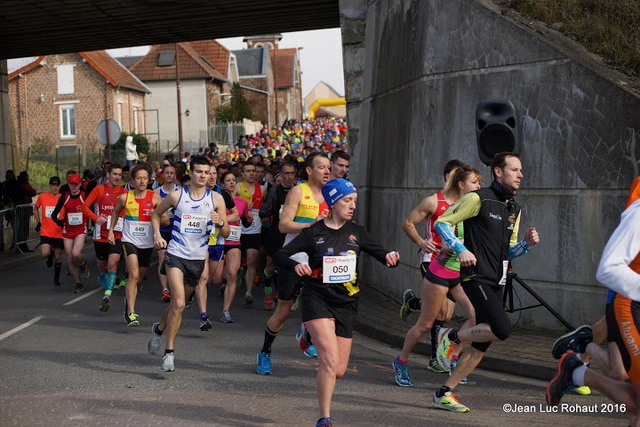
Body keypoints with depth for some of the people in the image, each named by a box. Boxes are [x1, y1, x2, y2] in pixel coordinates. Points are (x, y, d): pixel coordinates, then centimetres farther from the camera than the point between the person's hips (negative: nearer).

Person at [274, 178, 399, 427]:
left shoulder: (356, 232, 6)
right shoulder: (314, 232, -3)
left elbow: (383, 255, 4)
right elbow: (280, 255, -4)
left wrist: (391, 257, -20)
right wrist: (296, 266, -25)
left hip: (346, 304, 4)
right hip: (318, 299, -4)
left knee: (339, 371, 8)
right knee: (330, 360, -19)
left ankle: (313, 336, 39)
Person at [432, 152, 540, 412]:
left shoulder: (514, 210, 17)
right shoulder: (479, 198, -7)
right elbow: (442, 223, -6)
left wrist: (527, 243, 3)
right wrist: (461, 249, -19)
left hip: (497, 283, 8)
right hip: (476, 277, -8)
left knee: (482, 344, 6)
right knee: (502, 329, -24)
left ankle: (444, 394, 16)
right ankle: (452, 337, 1)